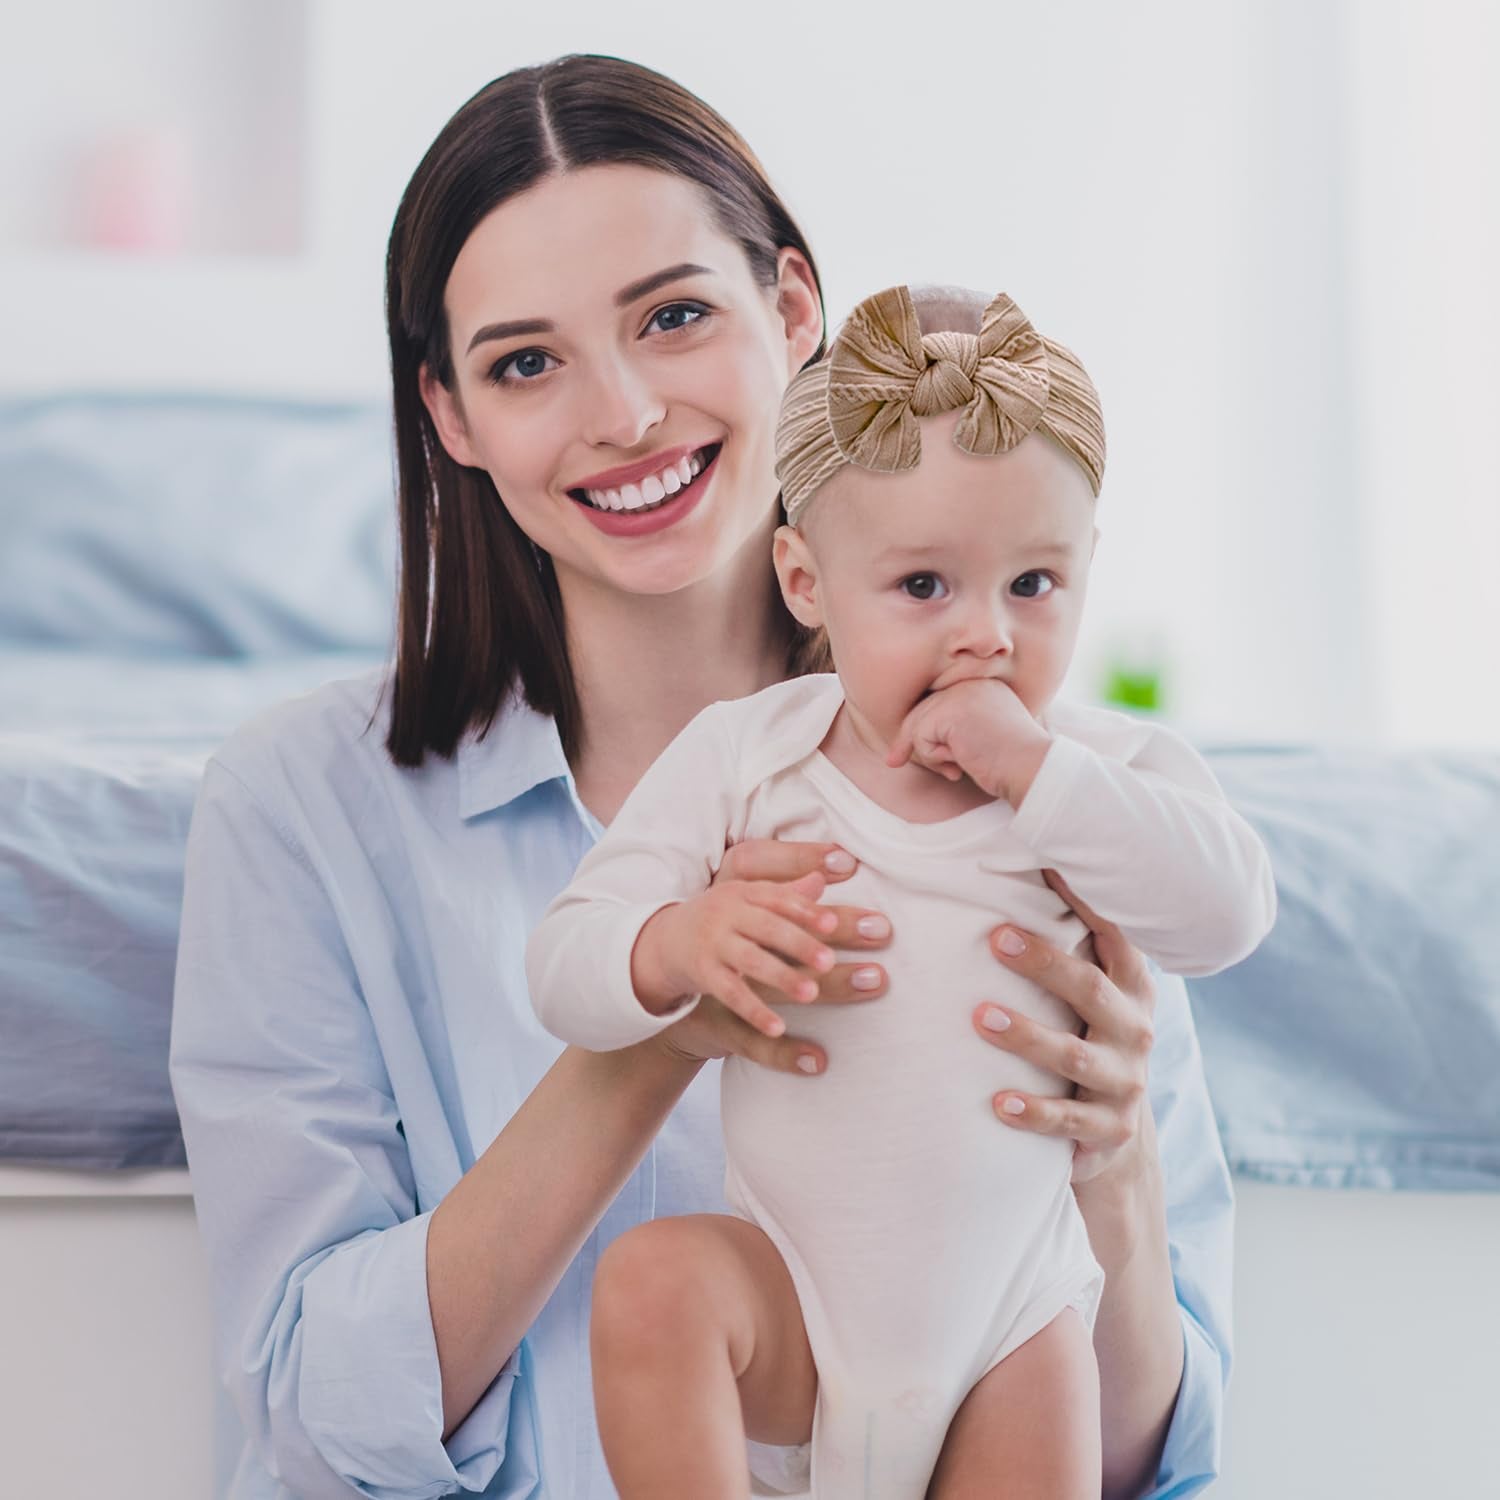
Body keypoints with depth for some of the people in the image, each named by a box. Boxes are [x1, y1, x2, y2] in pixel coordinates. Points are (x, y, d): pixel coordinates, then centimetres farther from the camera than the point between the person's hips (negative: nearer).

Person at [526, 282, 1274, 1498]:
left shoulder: (1109, 766, -3)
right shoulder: (745, 757, -4)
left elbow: (1229, 909, -23)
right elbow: (565, 967, -7)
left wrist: (1030, 766, -26)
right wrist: (680, 944, -31)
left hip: (1013, 1304, 1)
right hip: (794, 1291, -1)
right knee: (651, 1283, -28)